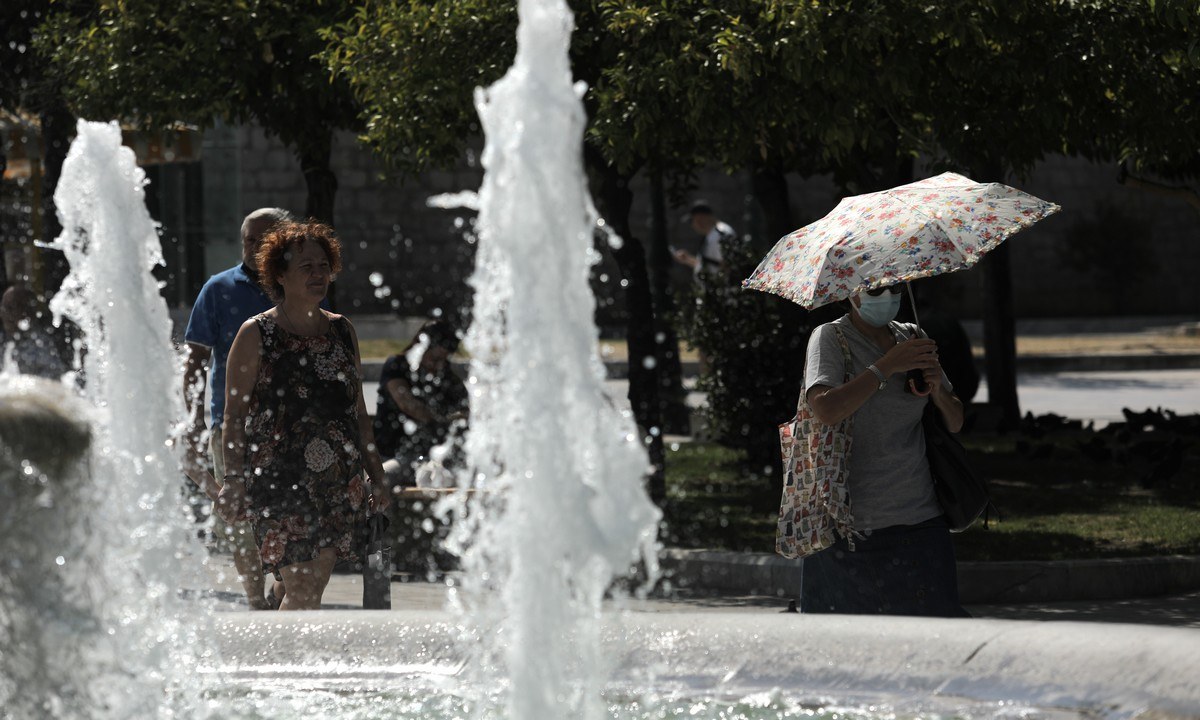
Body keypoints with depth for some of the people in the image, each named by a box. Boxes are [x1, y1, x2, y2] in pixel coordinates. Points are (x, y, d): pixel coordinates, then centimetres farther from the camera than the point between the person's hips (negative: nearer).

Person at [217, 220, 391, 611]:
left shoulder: (342, 331, 13)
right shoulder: (255, 335, -2)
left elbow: (358, 411, 19)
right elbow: (235, 414, -4)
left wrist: (376, 475, 18)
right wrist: (234, 480, -11)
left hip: (339, 482, 5)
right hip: (279, 479, -5)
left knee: (314, 589, 4)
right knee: (301, 588, -13)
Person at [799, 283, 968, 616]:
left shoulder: (911, 338, 13)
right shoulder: (831, 338, -2)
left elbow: (955, 423, 17)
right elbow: (826, 409, -21)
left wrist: (938, 393, -5)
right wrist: (887, 366, -19)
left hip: (920, 519, 4)